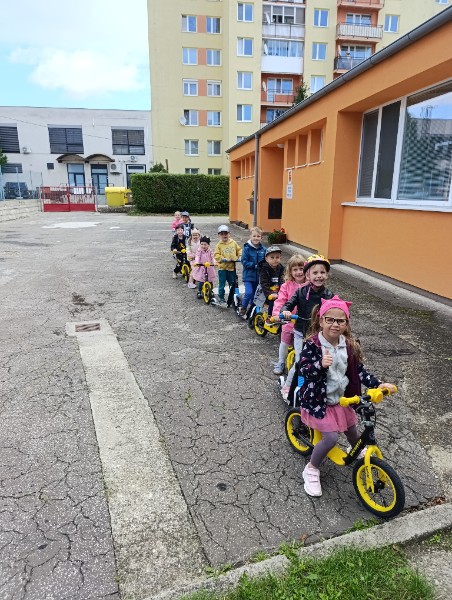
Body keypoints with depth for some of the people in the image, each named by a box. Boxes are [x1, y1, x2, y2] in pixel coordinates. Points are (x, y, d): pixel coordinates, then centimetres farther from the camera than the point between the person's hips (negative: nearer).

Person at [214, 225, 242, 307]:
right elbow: (216, 255, -10)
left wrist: (239, 257, -1)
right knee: (221, 285, 3)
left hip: (232, 267, 2)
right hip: (222, 268, -2)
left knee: (233, 284, 10)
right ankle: (221, 299, 16)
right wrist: (224, 259, -21)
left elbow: (239, 250, 15)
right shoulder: (219, 245, -4)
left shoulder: (234, 243, 4)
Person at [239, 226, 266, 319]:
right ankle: (243, 310, 5)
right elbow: (244, 261, -12)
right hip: (248, 275, -4)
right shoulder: (247, 248, -9)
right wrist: (254, 265, -21)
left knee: (255, 294, 13)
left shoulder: (263, 249, 0)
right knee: (249, 293, -16)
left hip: (258, 276, 4)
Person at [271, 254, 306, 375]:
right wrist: (277, 313, -31)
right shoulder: (287, 286, -9)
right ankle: (280, 363, 37)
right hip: (289, 320, 0)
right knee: (285, 342, 16)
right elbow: (280, 300, -15)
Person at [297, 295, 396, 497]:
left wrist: (378, 384, -12)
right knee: (331, 437, -15)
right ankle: (311, 469, 10)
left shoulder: (350, 345, -6)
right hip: (318, 399, -6)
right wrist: (320, 364, -44)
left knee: (352, 430, 20)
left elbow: (359, 371, 0)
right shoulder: (312, 344, -23)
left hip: (341, 398, 6)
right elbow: (304, 370, -26)